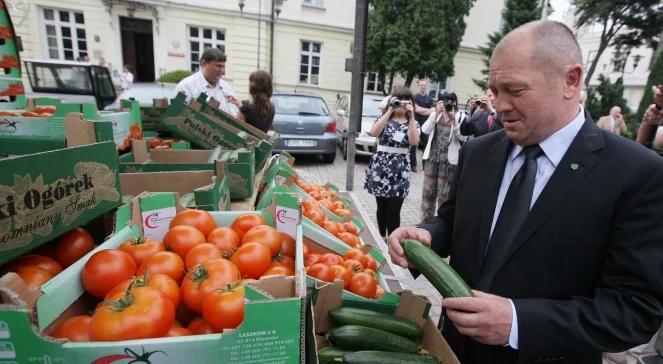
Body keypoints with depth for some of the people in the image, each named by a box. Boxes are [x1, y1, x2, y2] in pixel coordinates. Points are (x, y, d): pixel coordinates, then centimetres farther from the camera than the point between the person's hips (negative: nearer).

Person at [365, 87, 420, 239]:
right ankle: (381, 238, 26)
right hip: (380, 167, 1)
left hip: (399, 170, 0)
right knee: (381, 207, 11)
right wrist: (389, 111, -13)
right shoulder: (384, 118, 7)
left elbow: (414, 141, -13)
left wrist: (411, 116, -13)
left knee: (393, 211, -1)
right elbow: (374, 132, -16)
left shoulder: (413, 123, 8)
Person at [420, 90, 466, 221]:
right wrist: (436, 113, -15)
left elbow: (463, 137, -12)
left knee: (444, 194, 4)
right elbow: (425, 130, -9)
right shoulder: (435, 114, 6)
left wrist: (453, 119, -19)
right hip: (432, 157, 3)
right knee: (427, 191, 9)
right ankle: (425, 220, 22)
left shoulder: (460, 116, -2)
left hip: (449, 160, -3)